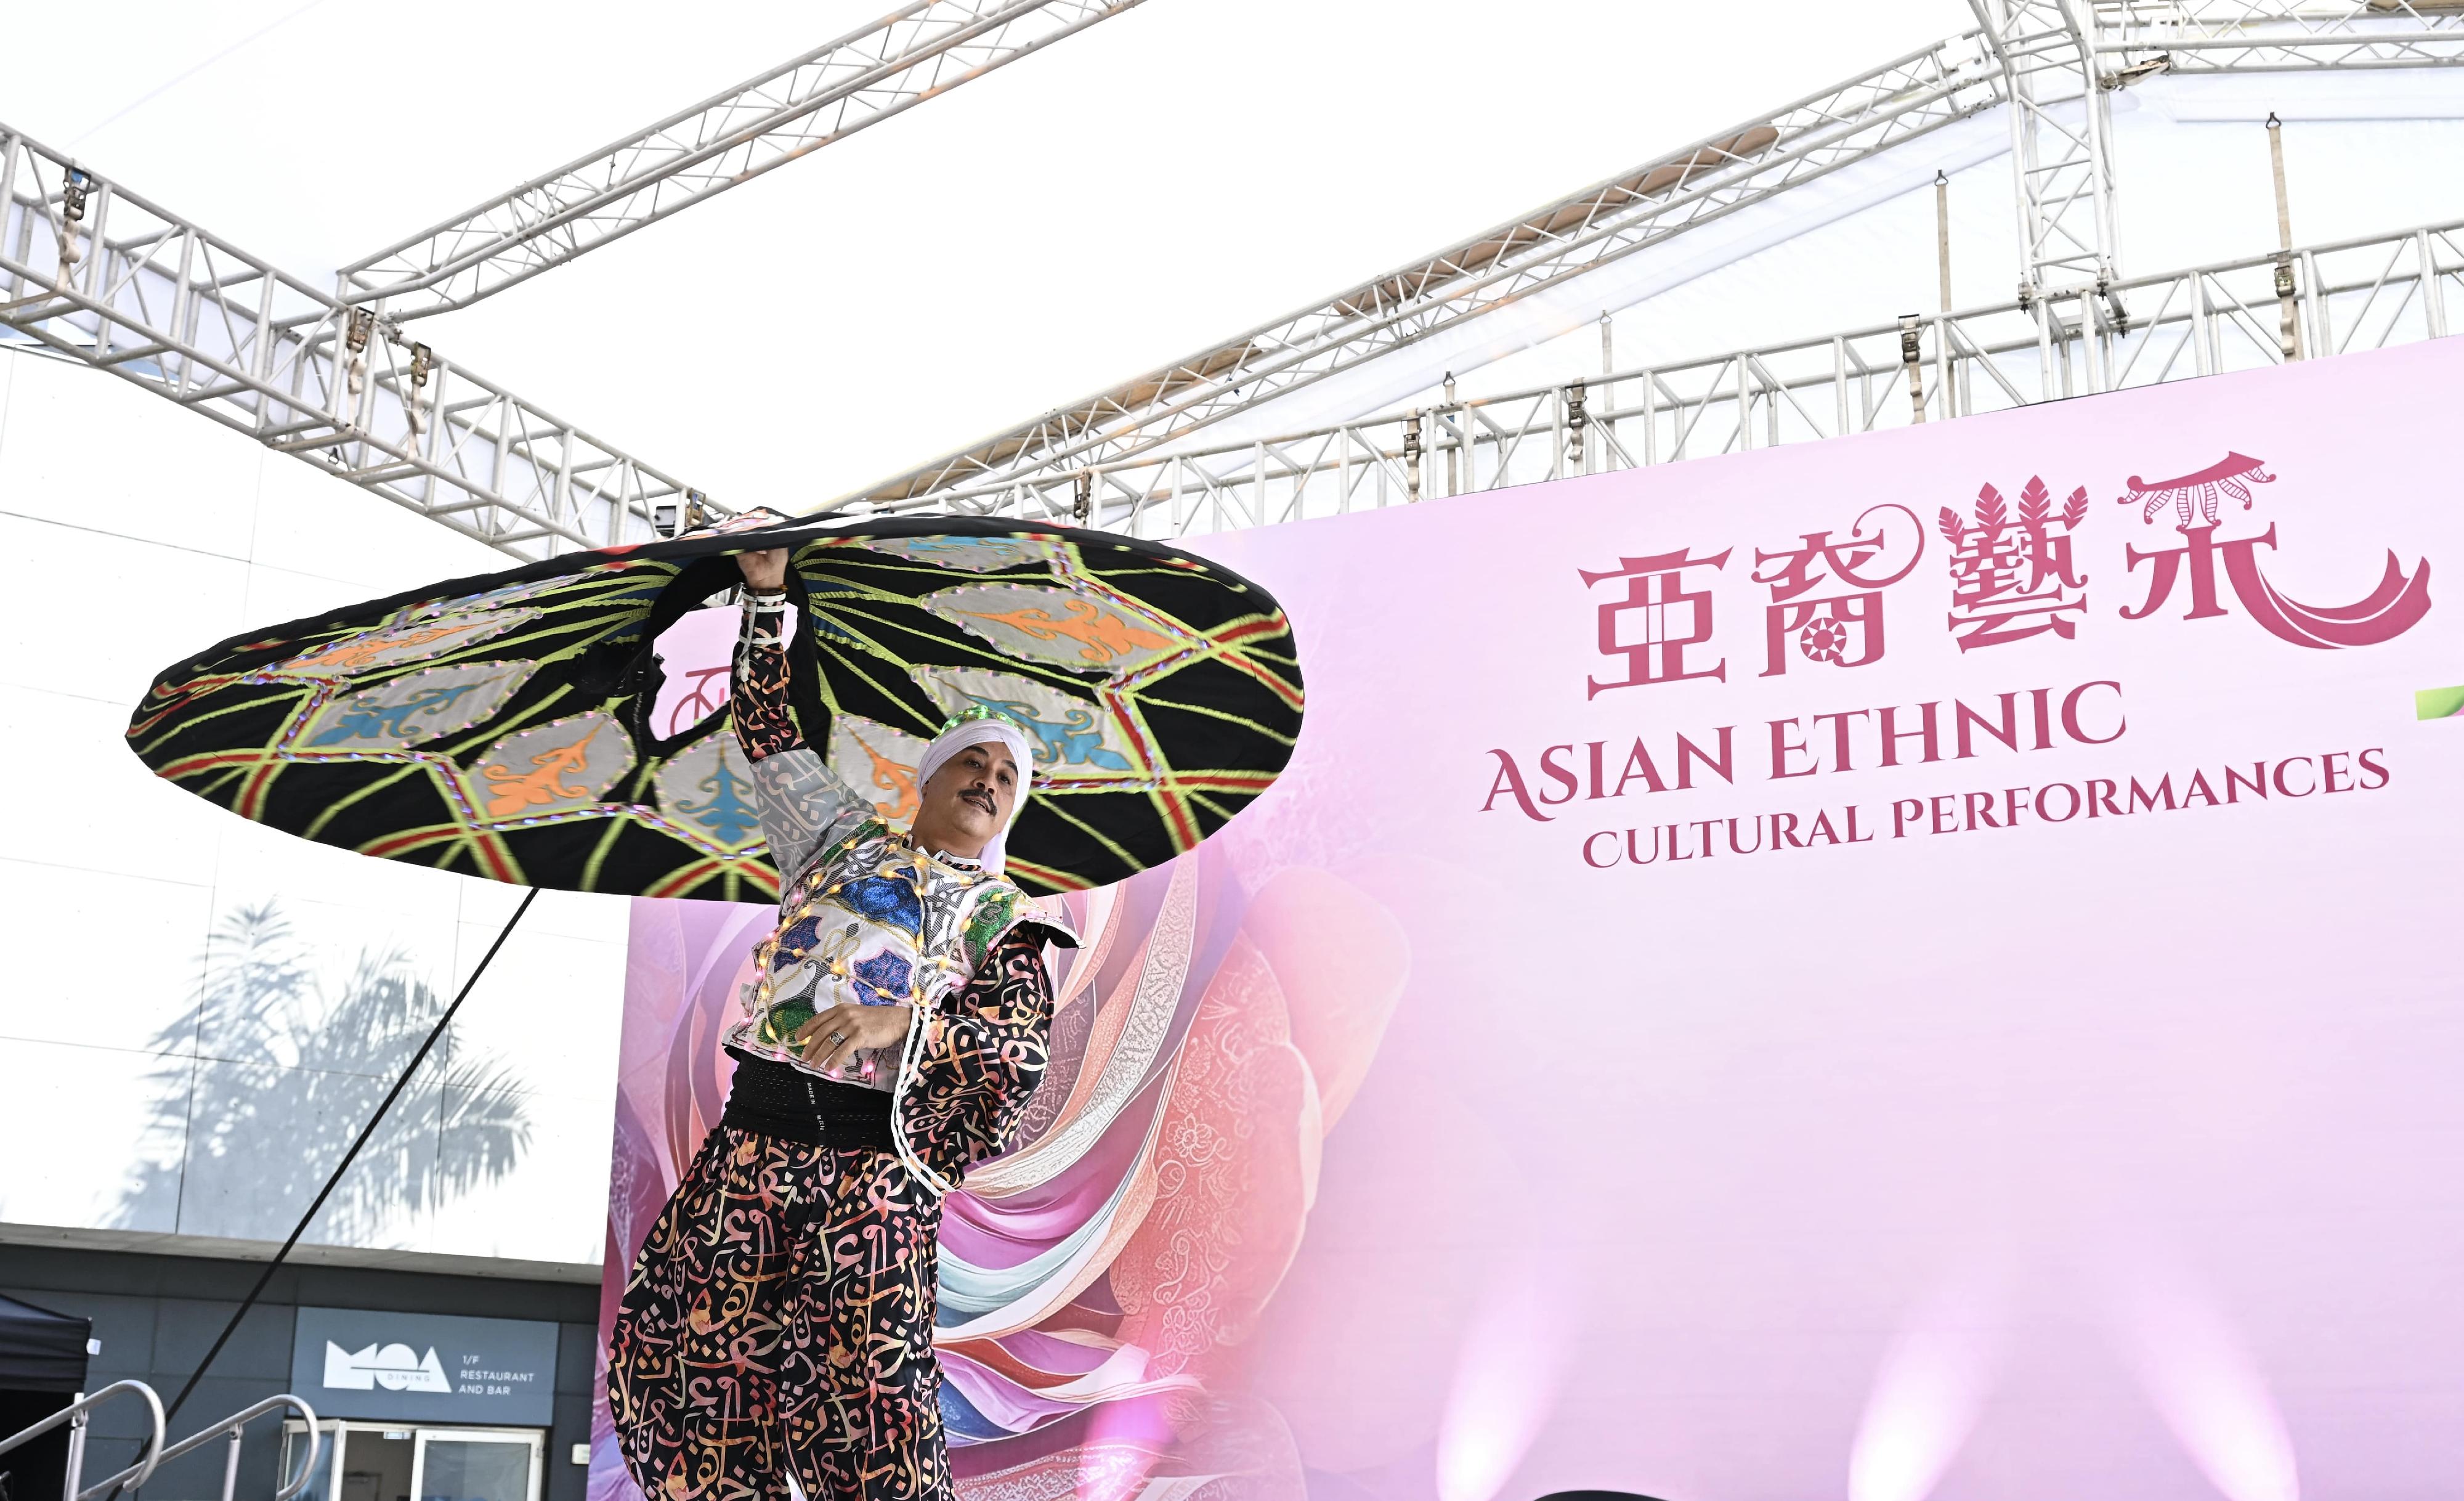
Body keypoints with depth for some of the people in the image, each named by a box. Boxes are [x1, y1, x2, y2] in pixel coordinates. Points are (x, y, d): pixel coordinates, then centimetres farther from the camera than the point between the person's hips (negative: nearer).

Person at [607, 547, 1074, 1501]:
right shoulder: (844, 837, 22)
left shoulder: (1001, 913, 13)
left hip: (873, 1159, -3)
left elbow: (1027, 1041, -3)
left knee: (868, 1389, -13)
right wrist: (766, 599, 21)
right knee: (689, 1350, -1)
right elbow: (766, 726, 27)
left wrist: (903, 1020, -18)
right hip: (755, 1127, 3)